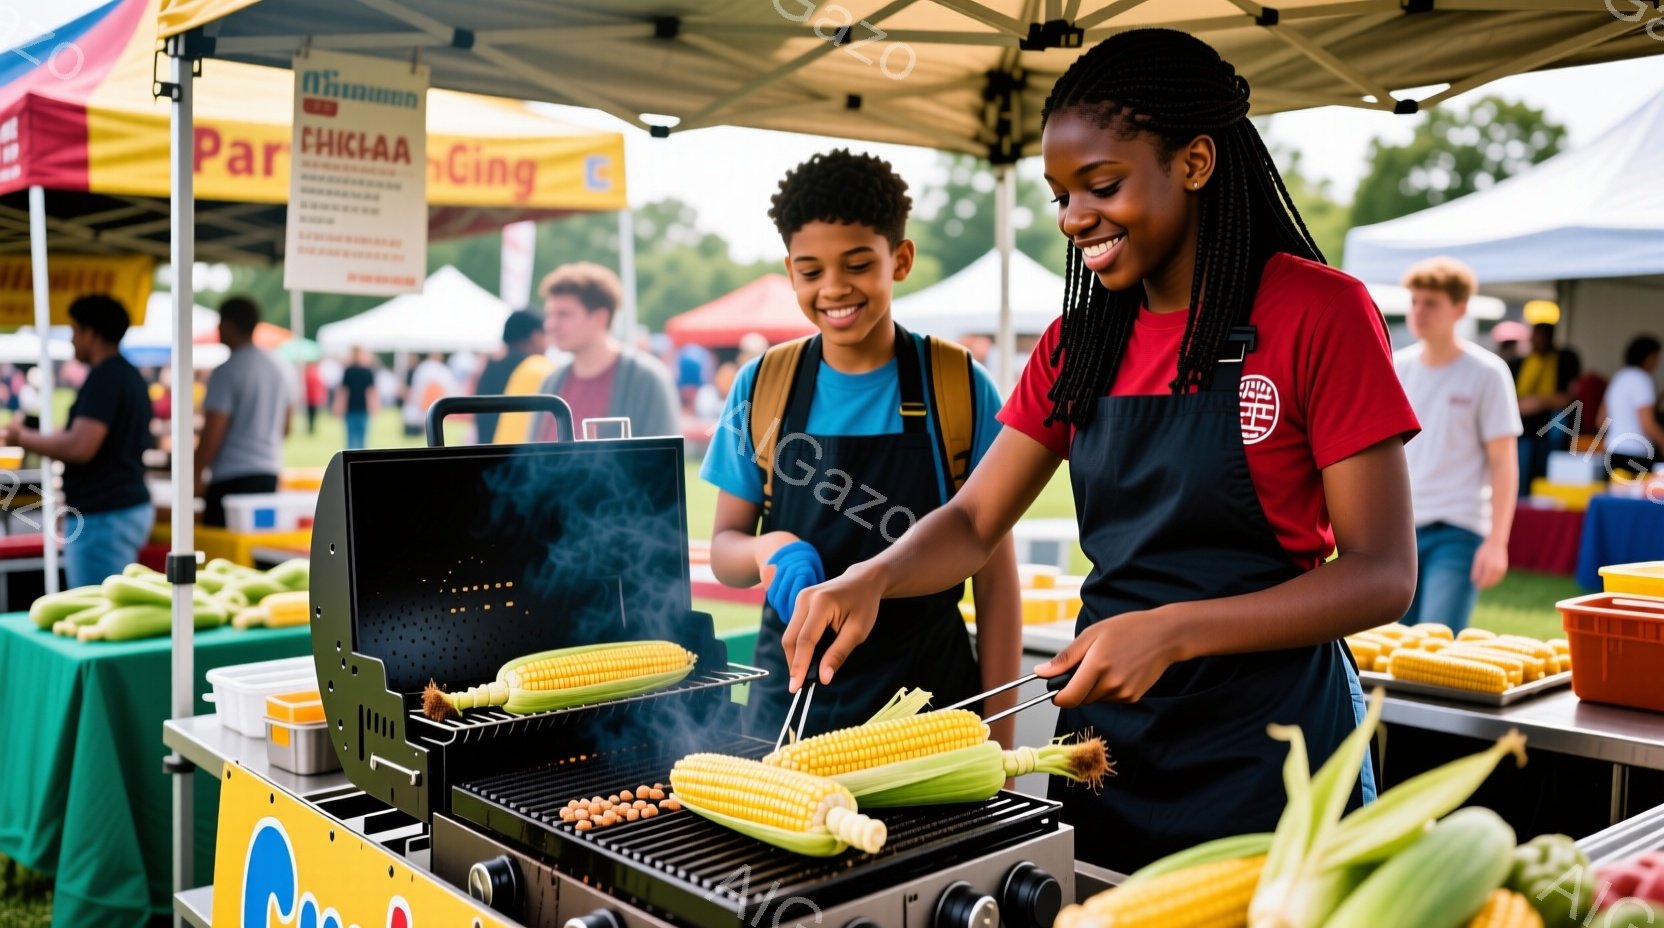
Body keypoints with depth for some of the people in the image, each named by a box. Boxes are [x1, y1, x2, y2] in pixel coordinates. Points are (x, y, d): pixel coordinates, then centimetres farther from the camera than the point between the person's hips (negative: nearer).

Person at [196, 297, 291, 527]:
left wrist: (196, 474, -3)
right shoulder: (276, 368, 11)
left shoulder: (226, 372, -11)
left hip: (233, 476, -7)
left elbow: (212, 434, -13)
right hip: (270, 473, 7)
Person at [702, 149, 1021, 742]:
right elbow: (725, 548, 6)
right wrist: (769, 548, -17)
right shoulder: (762, 386, 0)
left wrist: (998, 731, -5)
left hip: (927, 698, -1)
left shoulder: (960, 387, -6)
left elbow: (995, 573, -2)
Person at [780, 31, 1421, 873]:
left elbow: (1383, 575, -14)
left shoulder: (1317, 314, -12)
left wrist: (1171, 631, -25)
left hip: (1266, 743, -5)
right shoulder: (1078, 345, 5)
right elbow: (974, 522, 6)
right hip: (1105, 737, 5)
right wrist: (873, 578, -15)